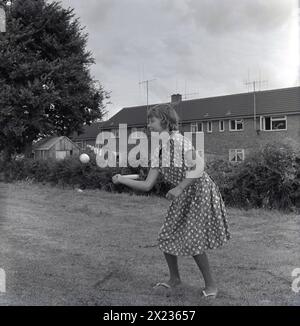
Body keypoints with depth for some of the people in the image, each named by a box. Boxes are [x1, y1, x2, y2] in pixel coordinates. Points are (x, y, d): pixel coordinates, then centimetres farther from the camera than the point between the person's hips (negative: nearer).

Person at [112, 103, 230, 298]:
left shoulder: (179, 140, -19)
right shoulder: (159, 151, 3)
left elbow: (198, 166, -30)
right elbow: (147, 185, -1)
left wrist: (179, 188, -36)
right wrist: (122, 180, -7)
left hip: (200, 192, -8)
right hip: (183, 199, 8)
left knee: (193, 241, -9)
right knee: (166, 237, 7)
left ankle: (211, 285, 12)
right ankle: (175, 279, 27)